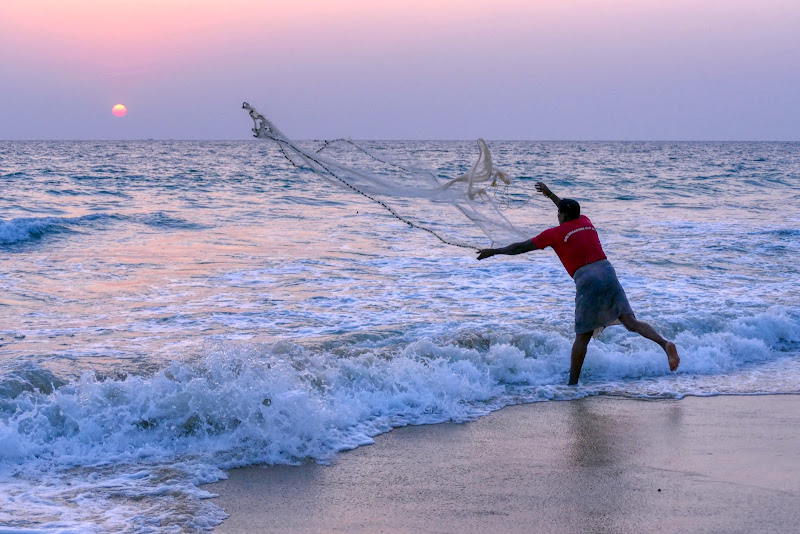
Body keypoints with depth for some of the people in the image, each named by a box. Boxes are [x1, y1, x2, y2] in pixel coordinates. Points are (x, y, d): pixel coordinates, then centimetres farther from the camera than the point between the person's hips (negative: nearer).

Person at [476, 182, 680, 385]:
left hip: (586, 280, -4)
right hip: (608, 273, 4)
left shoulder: (555, 233, 6)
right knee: (630, 321, -5)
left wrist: (493, 251, 26)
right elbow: (572, 213, 47)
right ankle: (664, 343, -27)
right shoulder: (586, 222, 21)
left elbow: (521, 247, 13)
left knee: (582, 336, 2)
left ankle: (573, 382, 6)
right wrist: (550, 195, 57)